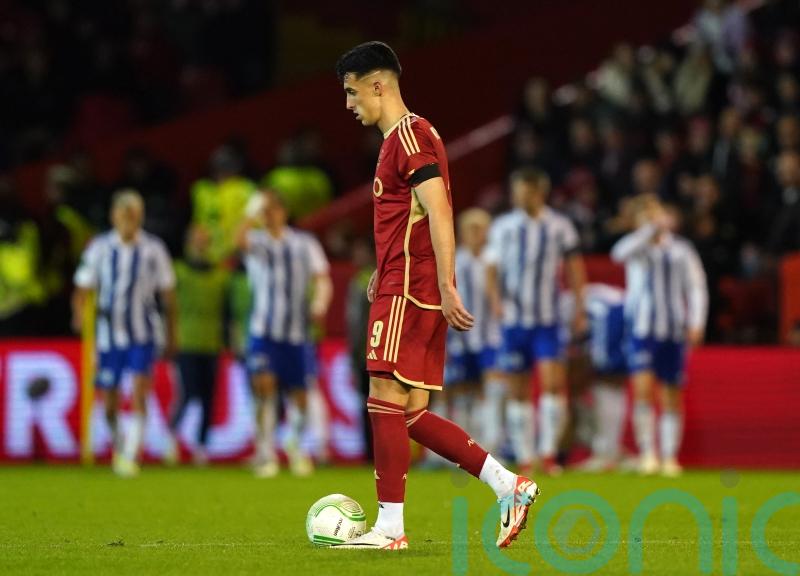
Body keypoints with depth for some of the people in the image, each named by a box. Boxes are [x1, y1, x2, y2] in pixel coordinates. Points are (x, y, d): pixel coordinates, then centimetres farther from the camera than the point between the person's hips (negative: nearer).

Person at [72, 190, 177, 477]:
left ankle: (131, 456, -17)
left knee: (139, 395, -17)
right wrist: (79, 314, -20)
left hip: (142, 335, -1)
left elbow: (168, 294, 7)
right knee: (109, 405, 7)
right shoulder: (99, 248, 0)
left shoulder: (153, 249, 0)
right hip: (108, 334, 1)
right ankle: (119, 445, 33)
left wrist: (171, 337, 8)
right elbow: (83, 289, 1)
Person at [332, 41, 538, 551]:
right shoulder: (403, 137, 22)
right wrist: (382, 273, 26)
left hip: (409, 289, -10)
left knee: (386, 401, -9)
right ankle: (509, 485, 3)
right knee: (412, 415, 6)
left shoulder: (408, 134, -10)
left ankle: (390, 526, -9)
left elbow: (438, 211, -19)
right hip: (410, 290, 10)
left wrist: (447, 288, -24)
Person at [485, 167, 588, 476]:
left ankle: (548, 453, -8)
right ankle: (524, 459, 11)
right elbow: (492, 268, 3)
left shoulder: (559, 227, 4)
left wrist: (579, 309, 5)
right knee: (518, 391, 4)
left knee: (553, 383, -15)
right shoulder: (502, 227, 5)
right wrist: (496, 298, -16)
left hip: (547, 322, -1)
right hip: (513, 320, 1)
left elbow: (574, 268, 10)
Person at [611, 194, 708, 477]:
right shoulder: (637, 245, 5)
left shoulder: (681, 249, 9)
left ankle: (670, 457, 9)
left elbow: (696, 288, 9)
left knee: (671, 397, 3)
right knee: (643, 389, -16)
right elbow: (620, 253, -18)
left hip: (674, 331, 2)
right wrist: (652, 229, -21)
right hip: (642, 328, -2)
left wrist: (696, 323, -3)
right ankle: (647, 453, -13)